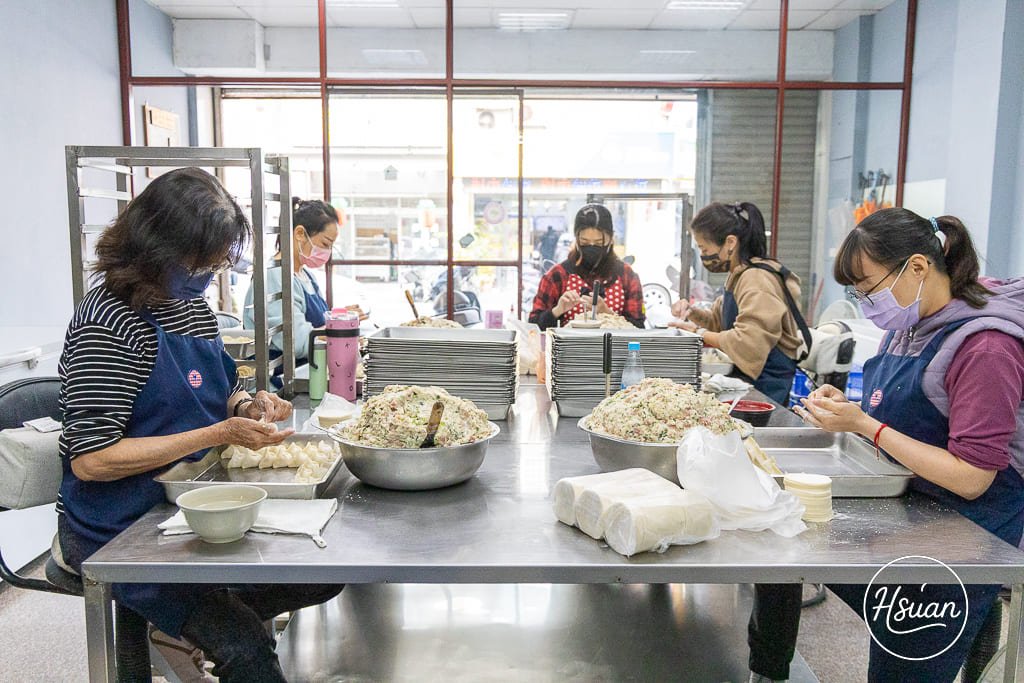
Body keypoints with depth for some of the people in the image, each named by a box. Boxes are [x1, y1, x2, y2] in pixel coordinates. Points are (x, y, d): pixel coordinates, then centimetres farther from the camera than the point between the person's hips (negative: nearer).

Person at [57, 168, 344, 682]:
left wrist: (249, 405, -3)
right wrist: (218, 433, -24)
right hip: (120, 529, -8)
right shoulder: (106, 322, -19)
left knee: (326, 571, -4)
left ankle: (206, 620, 13)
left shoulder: (192, 304, 7)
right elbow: (91, 460, -21)